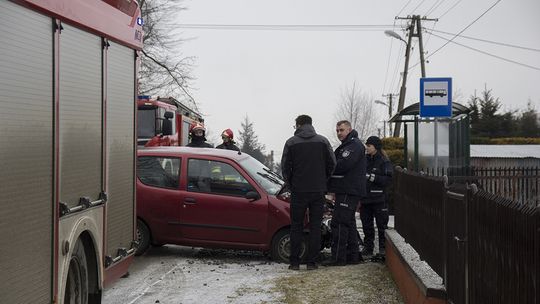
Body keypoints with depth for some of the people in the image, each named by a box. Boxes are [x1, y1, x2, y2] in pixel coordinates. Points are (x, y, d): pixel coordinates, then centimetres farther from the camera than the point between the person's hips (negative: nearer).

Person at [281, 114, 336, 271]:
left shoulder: (291, 142, -2)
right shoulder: (323, 141, 3)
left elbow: (285, 167, -2)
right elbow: (332, 164, 3)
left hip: (298, 191, -1)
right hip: (318, 191, 1)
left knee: (296, 227, 7)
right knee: (315, 227, 6)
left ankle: (294, 262, 7)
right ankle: (312, 262, 5)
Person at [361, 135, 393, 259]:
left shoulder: (384, 162, -3)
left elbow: (388, 179, -13)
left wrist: (372, 177, -18)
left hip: (378, 199, -5)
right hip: (365, 198, 5)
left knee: (382, 225, -1)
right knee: (367, 225, 9)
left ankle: (383, 248, 7)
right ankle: (368, 248, 17)